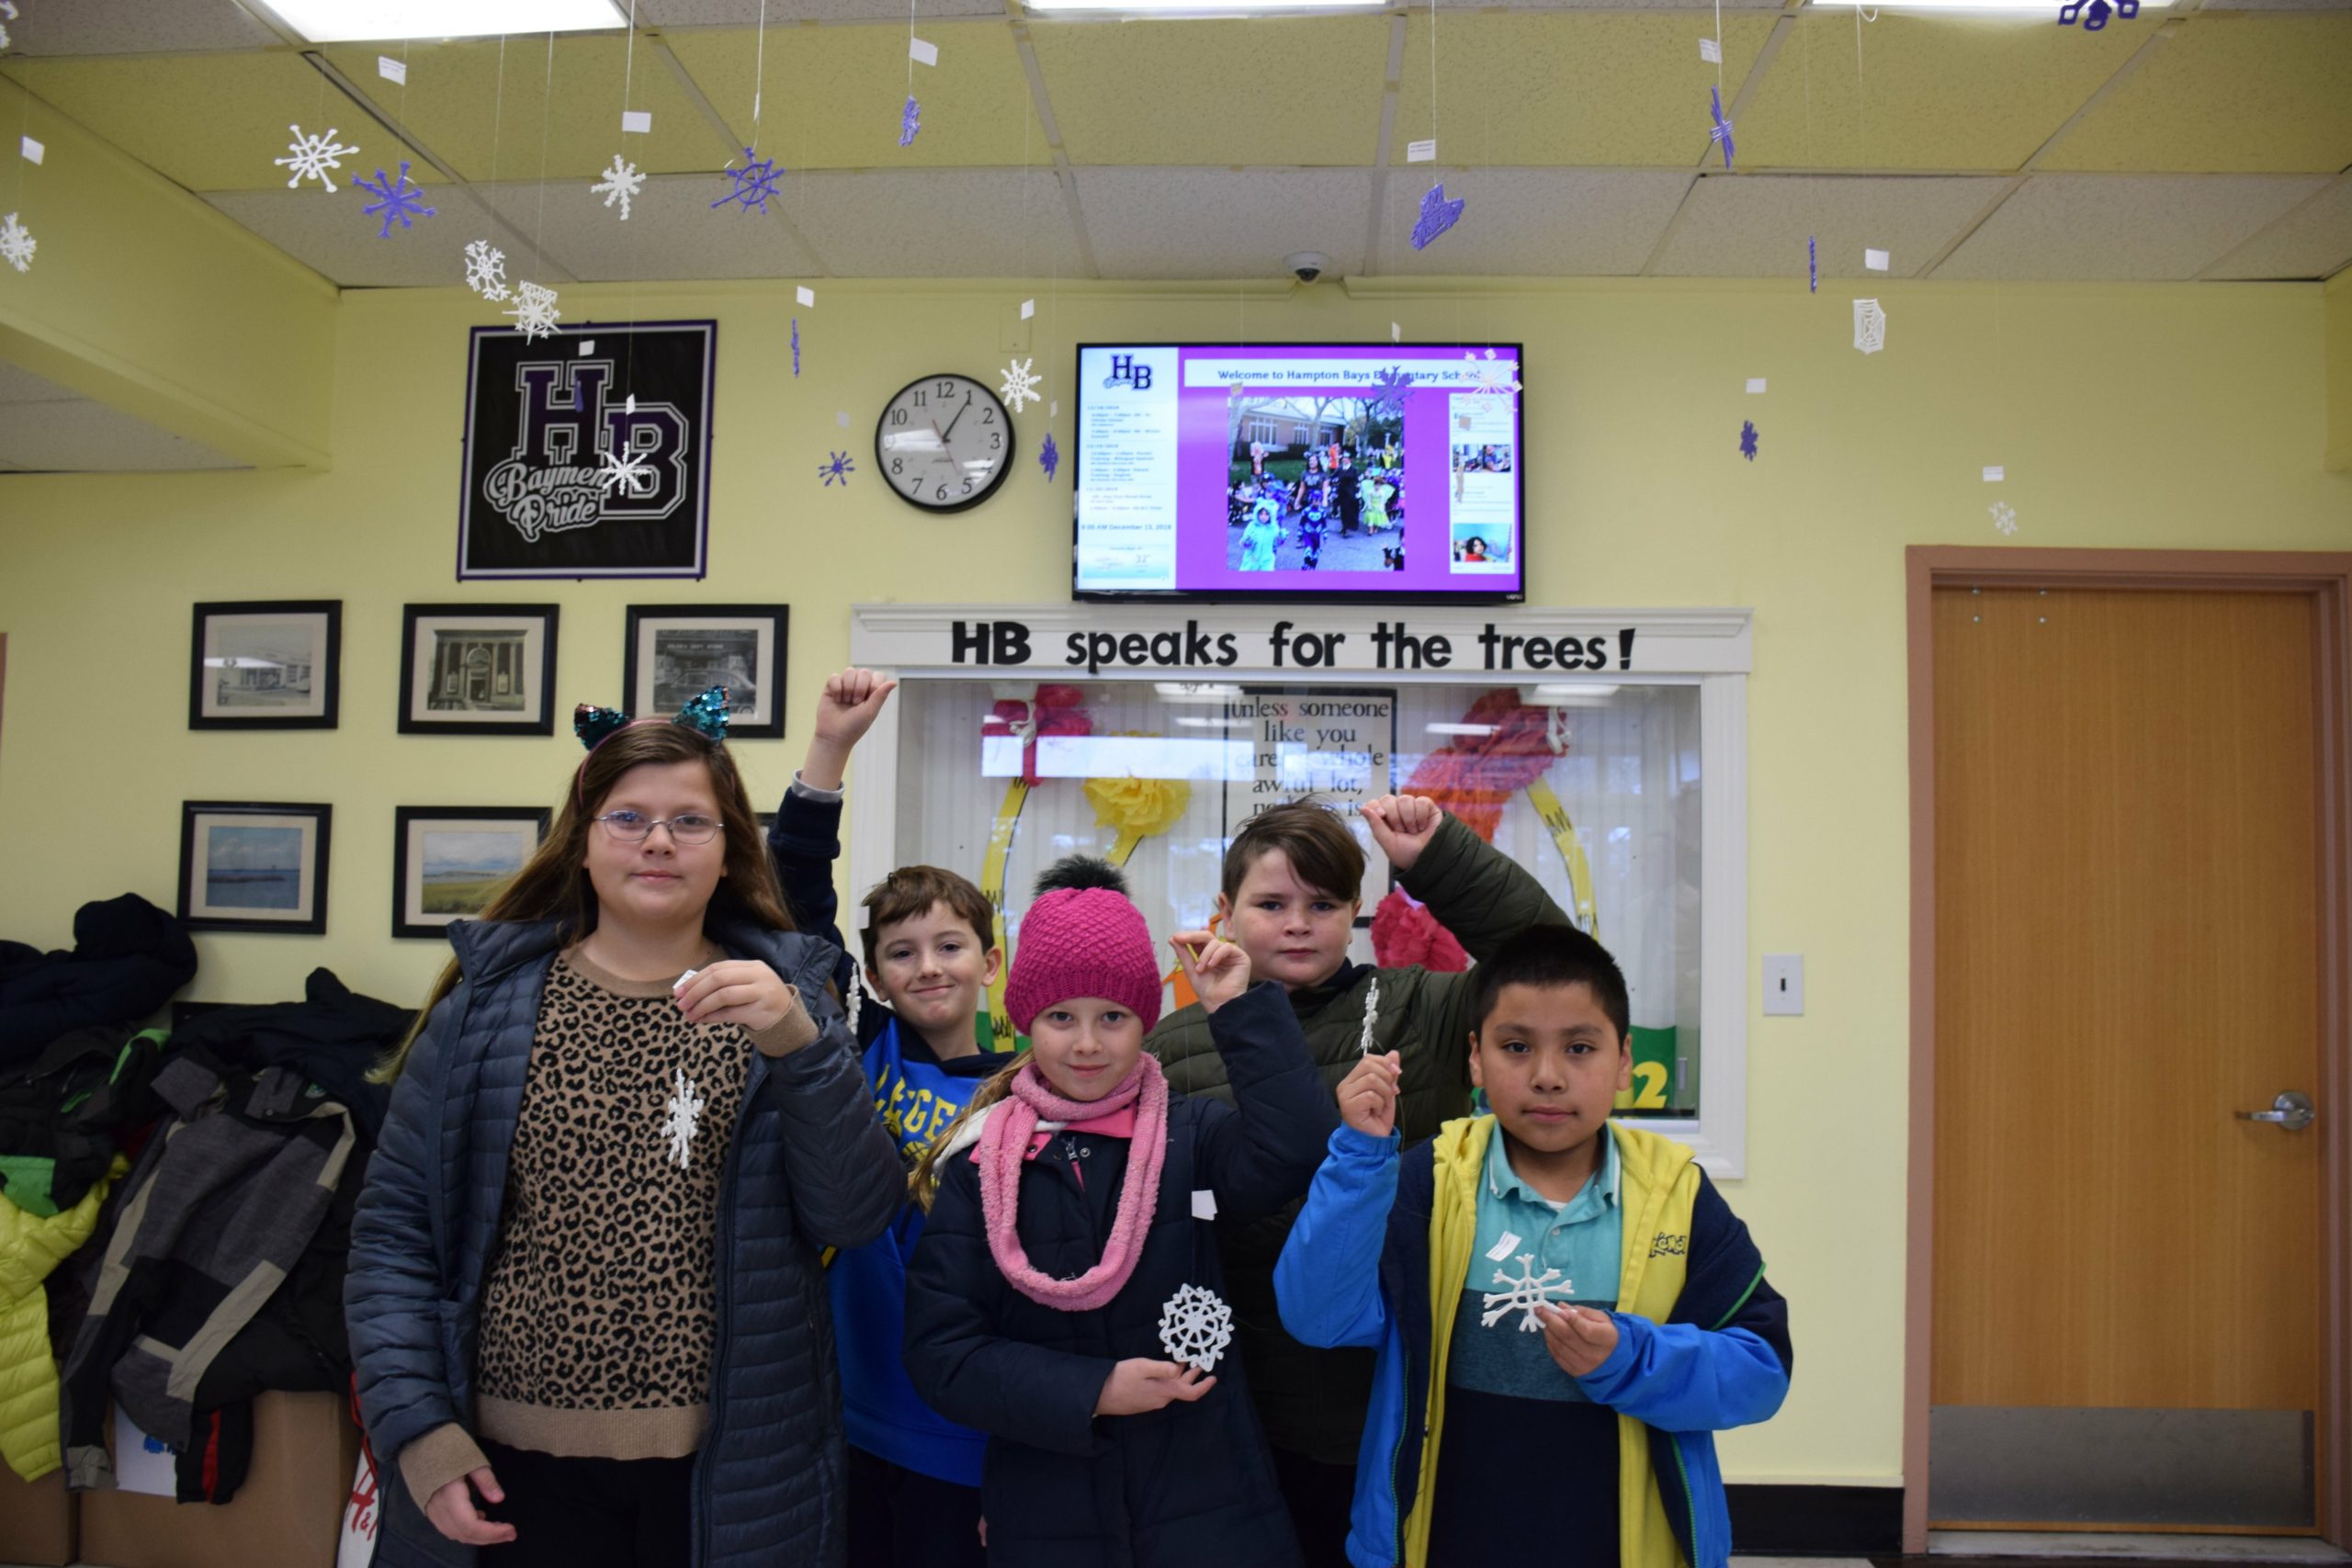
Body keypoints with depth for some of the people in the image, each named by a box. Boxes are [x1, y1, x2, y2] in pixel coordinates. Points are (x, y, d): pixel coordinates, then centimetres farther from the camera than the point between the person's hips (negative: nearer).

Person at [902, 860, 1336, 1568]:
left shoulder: (1193, 1136, -3)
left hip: (1202, 1495, 0)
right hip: (1044, 1506, 1)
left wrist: (1241, 1011, -20)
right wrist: (1091, 1392, -14)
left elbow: (1300, 1150, -23)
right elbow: (939, 1348, -5)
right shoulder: (981, 1162, -2)